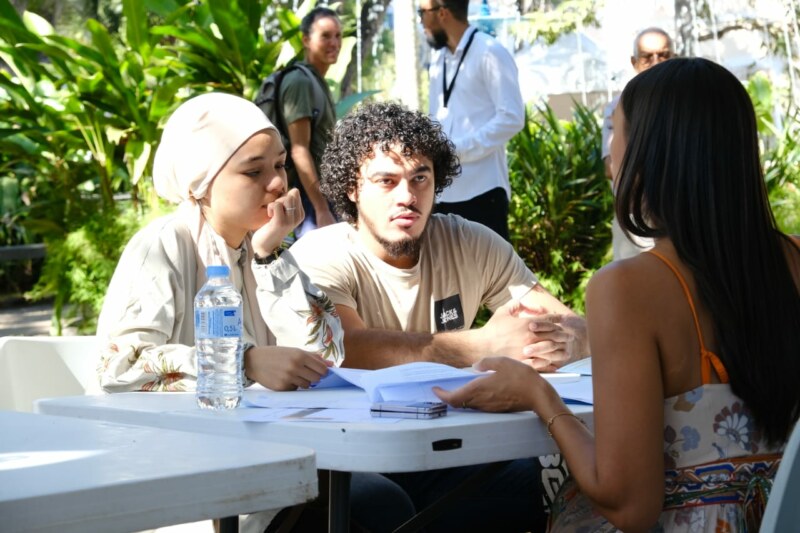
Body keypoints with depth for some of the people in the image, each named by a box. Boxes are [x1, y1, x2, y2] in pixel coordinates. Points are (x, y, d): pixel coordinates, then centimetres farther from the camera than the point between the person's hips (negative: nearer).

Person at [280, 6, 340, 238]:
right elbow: (299, 150, -19)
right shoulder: (300, 81, -12)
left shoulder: (319, 83, 17)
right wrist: (321, 210, -24)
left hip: (322, 193, 10)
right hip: (308, 196, -10)